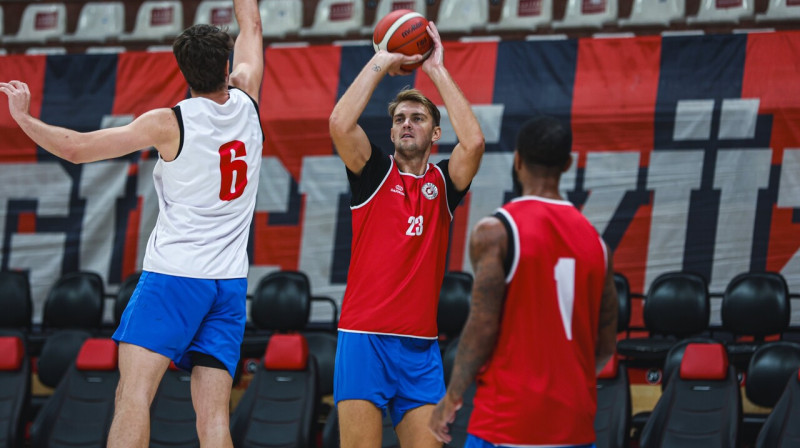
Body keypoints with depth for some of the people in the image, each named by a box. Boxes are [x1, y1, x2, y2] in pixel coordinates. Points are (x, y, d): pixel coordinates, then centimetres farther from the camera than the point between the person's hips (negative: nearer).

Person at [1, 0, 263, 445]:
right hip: (230, 280, 5)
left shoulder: (169, 124, -7)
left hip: (174, 274, -5)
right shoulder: (245, 105, 5)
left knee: (134, 393, -12)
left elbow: (76, 148, -6)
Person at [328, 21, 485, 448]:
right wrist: (380, 63, -3)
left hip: (420, 347, 2)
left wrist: (437, 71, -4)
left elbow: (474, 141, -9)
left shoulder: (443, 182, 11)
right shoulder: (374, 174, 7)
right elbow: (340, 123, -11)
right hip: (363, 338, -2)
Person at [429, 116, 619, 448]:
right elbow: (606, 345, 12)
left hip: (508, 414, -5)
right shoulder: (593, 239, 9)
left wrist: (453, 396, -4)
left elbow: (482, 327, -13)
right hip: (575, 420, 5)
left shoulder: (495, 232, -7)